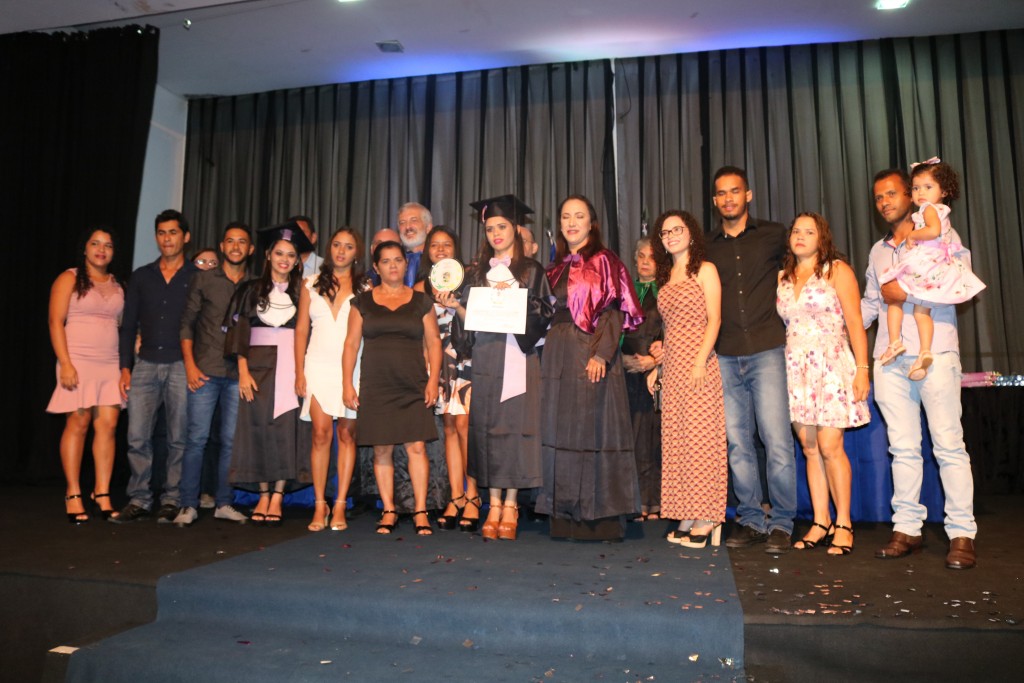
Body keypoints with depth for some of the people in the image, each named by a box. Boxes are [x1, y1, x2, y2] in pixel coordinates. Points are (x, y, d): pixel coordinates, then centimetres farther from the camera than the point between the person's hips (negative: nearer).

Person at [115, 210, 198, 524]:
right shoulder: (141, 277, 13)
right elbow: (128, 326, 13)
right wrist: (125, 367, 4)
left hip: (181, 366, -3)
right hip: (146, 365, 3)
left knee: (178, 439, 1)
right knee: (137, 437, -1)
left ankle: (172, 501, 11)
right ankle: (139, 500, 10)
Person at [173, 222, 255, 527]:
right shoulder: (203, 279, 7)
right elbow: (187, 322, 6)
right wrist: (190, 365, -3)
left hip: (239, 374, 1)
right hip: (204, 371, -1)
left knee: (231, 440, 5)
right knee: (197, 438, -2)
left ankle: (223, 503, 14)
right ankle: (189, 505, 7)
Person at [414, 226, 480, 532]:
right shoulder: (421, 287, 12)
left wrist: (455, 305, -15)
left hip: (466, 359, -2)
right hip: (438, 361, 3)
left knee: (463, 423, -12)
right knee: (449, 426, 2)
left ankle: (472, 497, -5)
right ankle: (456, 497, 7)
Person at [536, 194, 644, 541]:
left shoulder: (604, 261, -1)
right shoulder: (558, 267, 17)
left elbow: (614, 310, -10)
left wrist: (601, 353, -21)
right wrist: (546, 353, 7)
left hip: (592, 355, -6)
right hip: (558, 355, 6)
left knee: (594, 430, -4)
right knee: (560, 432, 6)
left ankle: (601, 518, 4)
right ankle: (566, 516, 15)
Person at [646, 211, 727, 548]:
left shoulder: (705, 270, 2)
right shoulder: (666, 277, 19)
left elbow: (714, 320, -7)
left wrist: (700, 361, -19)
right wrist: (657, 366, 14)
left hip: (698, 364, -6)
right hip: (672, 367, 6)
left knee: (700, 436, -6)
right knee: (676, 440, 4)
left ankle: (707, 519, -1)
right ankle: (688, 517, 10)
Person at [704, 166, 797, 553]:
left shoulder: (773, 236, 7)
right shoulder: (707, 247, 13)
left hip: (766, 351, -2)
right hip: (725, 357, 2)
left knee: (777, 440, -6)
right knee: (737, 443, 5)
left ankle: (781, 523, 7)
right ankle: (751, 520, 16)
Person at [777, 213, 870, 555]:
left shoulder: (837, 270, 3)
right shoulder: (783, 277, 15)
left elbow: (854, 322, -3)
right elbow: (779, 324, 12)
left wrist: (862, 368, -10)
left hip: (831, 364, -4)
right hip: (795, 368, 4)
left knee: (829, 446, -9)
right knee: (809, 448, 5)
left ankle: (843, 524, 4)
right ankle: (821, 523, 12)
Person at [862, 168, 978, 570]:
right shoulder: (878, 251, 22)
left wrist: (908, 292, -12)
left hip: (935, 354, -5)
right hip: (890, 359, 5)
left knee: (949, 445, -3)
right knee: (903, 447, 6)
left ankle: (961, 535, 3)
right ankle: (907, 529, 10)